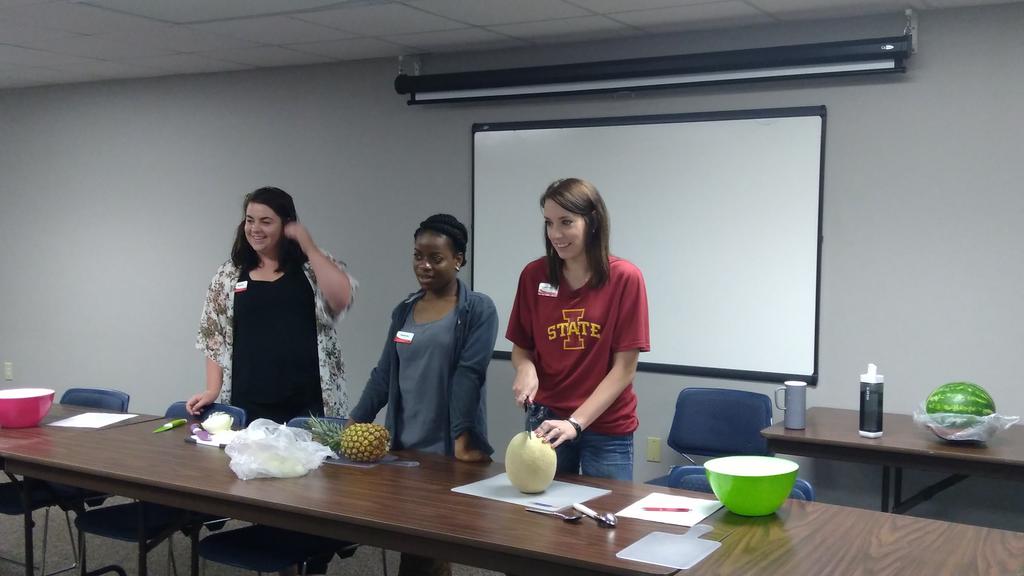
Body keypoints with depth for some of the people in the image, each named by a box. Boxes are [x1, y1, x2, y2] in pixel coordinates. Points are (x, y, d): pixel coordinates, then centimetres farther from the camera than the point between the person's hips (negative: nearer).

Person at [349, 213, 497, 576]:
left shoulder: (478, 310, -5)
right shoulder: (404, 310, 11)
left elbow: (468, 375, -14)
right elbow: (384, 374, 12)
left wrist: (462, 440, -20)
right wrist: (352, 426, 7)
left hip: (448, 449, -5)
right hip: (405, 445, 5)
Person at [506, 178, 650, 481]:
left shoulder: (625, 278, -11)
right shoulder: (534, 275, -2)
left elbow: (624, 368, -11)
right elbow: (521, 348, 9)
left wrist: (576, 423, -18)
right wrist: (525, 368, -14)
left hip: (607, 428, -2)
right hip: (546, 421, 2)